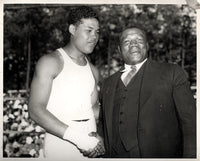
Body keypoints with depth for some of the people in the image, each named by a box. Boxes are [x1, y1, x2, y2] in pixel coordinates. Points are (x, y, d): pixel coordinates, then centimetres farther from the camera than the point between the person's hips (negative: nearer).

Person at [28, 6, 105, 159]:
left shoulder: (93, 71, 12)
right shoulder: (50, 62, -7)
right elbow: (36, 110, -15)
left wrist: (96, 136, -4)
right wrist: (77, 137, -23)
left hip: (89, 149, 5)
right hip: (60, 147, -5)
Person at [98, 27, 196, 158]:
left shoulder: (172, 73, 0)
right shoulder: (107, 84, 14)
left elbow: (190, 121, -6)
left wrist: (190, 156, -15)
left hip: (160, 154, -3)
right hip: (116, 155, 4)